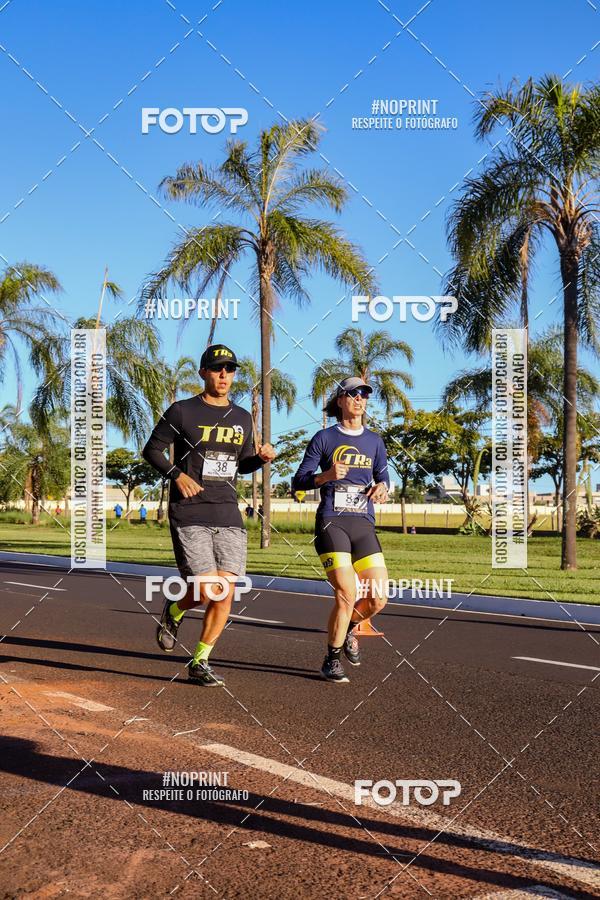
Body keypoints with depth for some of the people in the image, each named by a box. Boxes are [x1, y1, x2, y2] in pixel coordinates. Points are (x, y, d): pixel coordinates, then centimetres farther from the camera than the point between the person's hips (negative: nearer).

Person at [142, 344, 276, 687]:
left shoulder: (242, 418, 14)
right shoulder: (182, 411, -2)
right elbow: (152, 450, 3)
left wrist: (261, 457, 3)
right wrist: (177, 475, -12)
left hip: (228, 516, 5)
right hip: (189, 516, -5)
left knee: (225, 594, -2)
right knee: (206, 591, -12)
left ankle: (200, 662, 13)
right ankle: (173, 612, 23)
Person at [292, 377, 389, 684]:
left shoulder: (374, 440, 16)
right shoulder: (324, 438, 4)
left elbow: (382, 476, 26)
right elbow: (298, 482, 2)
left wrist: (382, 486, 2)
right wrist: (327, 475, -16)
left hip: (364, 524, 4)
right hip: (331, 522, -4)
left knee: (378, 598, -5)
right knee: (346, 594, -15)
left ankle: (348, 628, 28)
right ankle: (332, 660, 5)